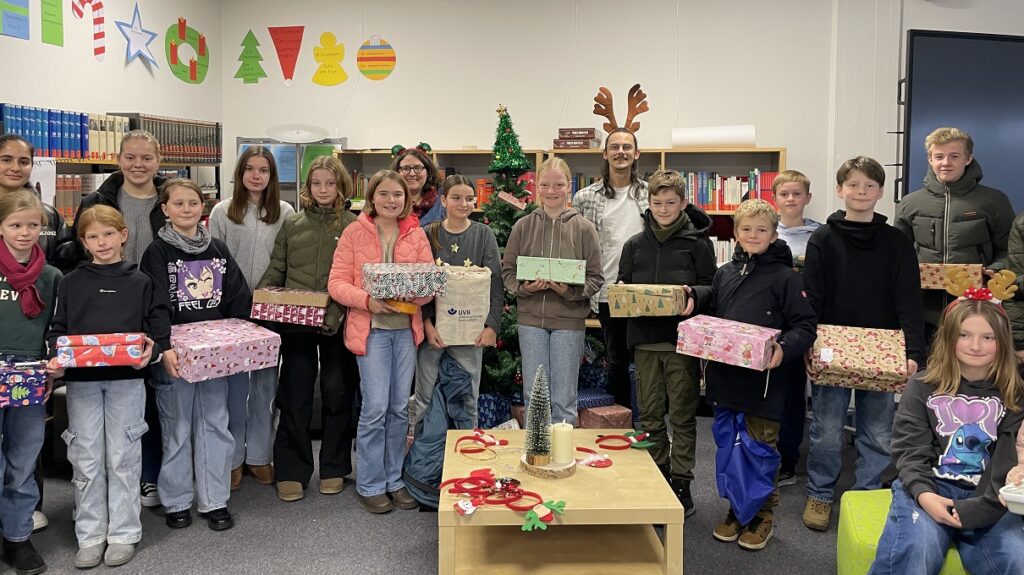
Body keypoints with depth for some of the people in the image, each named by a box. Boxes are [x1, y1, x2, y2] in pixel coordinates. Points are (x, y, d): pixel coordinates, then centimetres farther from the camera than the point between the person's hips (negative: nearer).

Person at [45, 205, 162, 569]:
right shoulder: (71, 283, 8)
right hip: (81, 379, 1)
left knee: (122, 458, 5)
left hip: (126, 378, -1)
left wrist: (149, 351, -15)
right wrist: (57, 356, -10)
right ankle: (90, 537, 18)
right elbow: (58, 329, 8)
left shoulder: (140, 282, 5)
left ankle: (123, 534, 16)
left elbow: (154, 327, 5)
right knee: (86, 461, 6)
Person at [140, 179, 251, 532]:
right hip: (174, 353, -3)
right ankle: (176, 503, 20)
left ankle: (214, 501, 17)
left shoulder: (217, 250, 9)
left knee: (215, 425, 7)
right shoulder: (158, 252, -4)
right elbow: (156, 305, -15)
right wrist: (164, 348, -27)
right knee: (177, 429, 6)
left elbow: (239, 299, 9)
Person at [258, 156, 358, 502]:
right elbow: (276, 269, 9)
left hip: (337, 324, -2)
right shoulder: (292, 224, 9)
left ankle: (334, 468, 24)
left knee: (338, 395, 9)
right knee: (294, 397, 6)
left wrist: (340, 310, -17)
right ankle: (291, 471, 18)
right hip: (295, 322, 2)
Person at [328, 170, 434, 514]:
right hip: (370, 328, -3)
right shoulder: (354, 232, -1)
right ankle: (369, 485, 12)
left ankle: (394, 479, 25)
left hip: (406, 328, 4)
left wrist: (417, 294, -18)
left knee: (400, 408, 10)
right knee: (375, 408, -5)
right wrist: (367, 300, -21)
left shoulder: (416, 234, 7)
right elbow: (337, 282, -5)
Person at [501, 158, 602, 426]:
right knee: (533, 396, 10)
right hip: (531, 318, 1)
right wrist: (523, 287, -13)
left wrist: (571, 290, -18)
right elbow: (507, 271, 6)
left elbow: (595, 277, -1)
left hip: (569, 320, -1)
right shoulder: (523, 226, 3)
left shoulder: (584, 227, -1)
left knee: (564, 399, 7)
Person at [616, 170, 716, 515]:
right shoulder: (635, 244, 10)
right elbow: (622, 285, 14)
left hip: (682, 340, -3)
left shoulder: (697, 244, 1)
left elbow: (712, 288, 0)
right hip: (645, 339, 3)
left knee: (682, 415, 4)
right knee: (650, 414, 10)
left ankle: (681, 482, 15)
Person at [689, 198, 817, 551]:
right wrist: (692, 296, 8)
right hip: (725, 377, 5)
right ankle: (736, 509, 30)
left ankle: (763, 515, 23)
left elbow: (805, 326, -7)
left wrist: (784, 348, -24)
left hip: (764, 381, -5)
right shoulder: (724, 274, 11)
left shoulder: (784, 277, -4)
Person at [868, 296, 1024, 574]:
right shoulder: (922, 387, 5)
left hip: (988, 498, 2)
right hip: (929, 488, -1)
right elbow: (909, 449, 0)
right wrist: (923, 494, -19)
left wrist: (978, 507, -16)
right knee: (913, 552, -29)